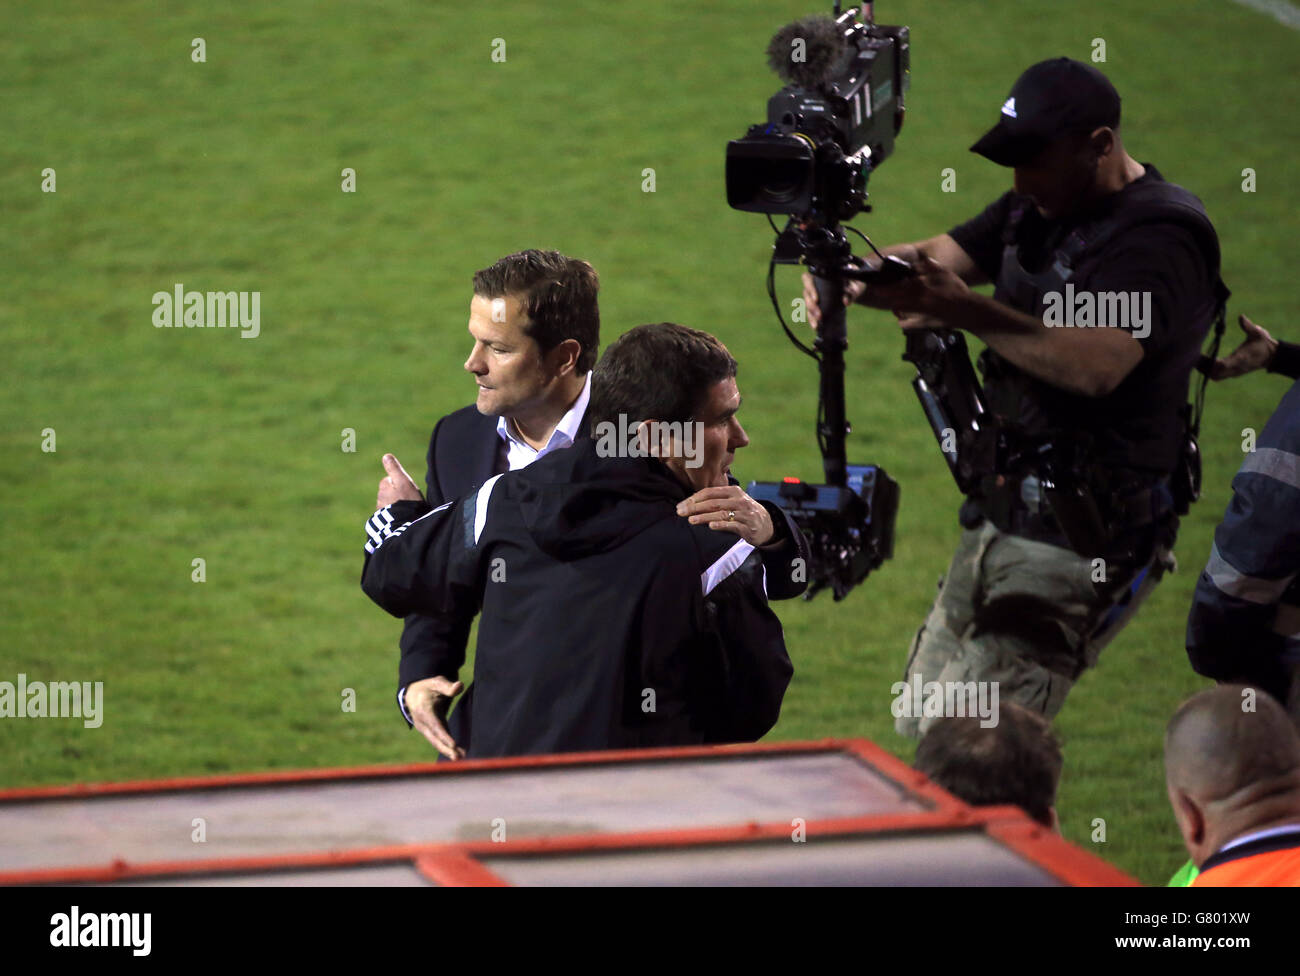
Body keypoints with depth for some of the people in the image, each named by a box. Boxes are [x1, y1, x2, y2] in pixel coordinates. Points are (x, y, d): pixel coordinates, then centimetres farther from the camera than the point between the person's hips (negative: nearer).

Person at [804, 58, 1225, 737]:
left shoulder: (1162, 239, -17)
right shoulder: (1037, 210, 11)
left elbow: (1096, 364, -33)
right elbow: (935, 259, 2)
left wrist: (967, 311, -44)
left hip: (1078, 543, -10)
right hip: (999, 521, 10)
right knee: (916, 734, 17)